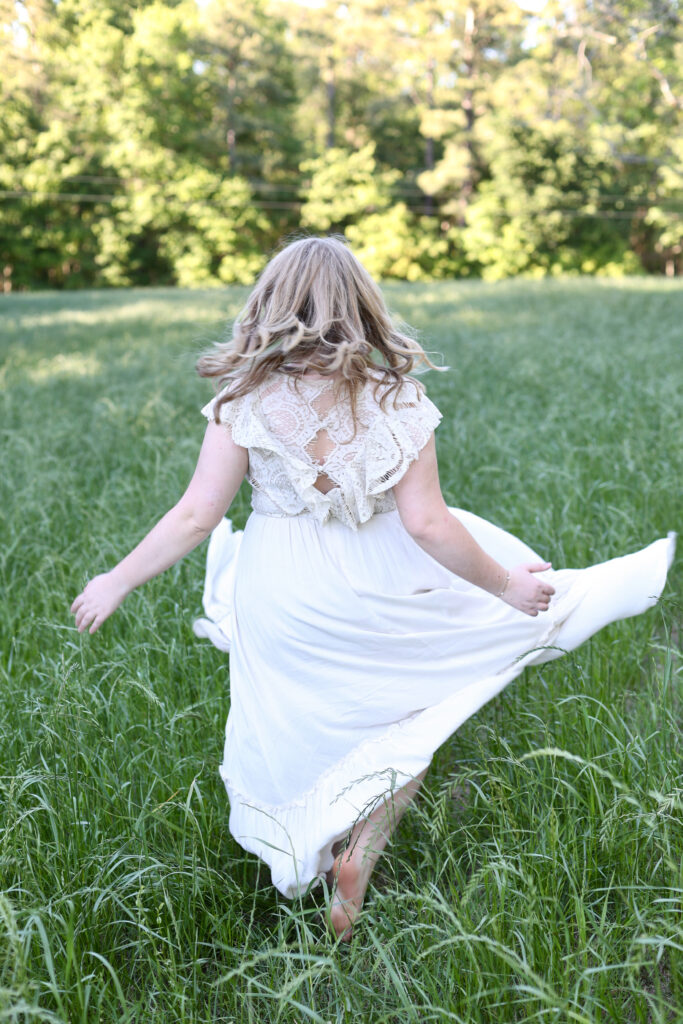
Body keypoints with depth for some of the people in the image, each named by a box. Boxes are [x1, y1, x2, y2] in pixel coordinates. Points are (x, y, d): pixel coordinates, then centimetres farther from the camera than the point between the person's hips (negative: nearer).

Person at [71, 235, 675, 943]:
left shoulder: (247, 400, -9)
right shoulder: (396, 400, -9)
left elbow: (196, 515, -10)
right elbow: (426, 525, -13)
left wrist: (117, 582, 3)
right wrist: (504, 582, 1)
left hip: (280, 602, 1)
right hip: (373, 593, 0)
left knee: (293, 748, 21)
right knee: (404, 725, 21)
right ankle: (365, 840, 4)